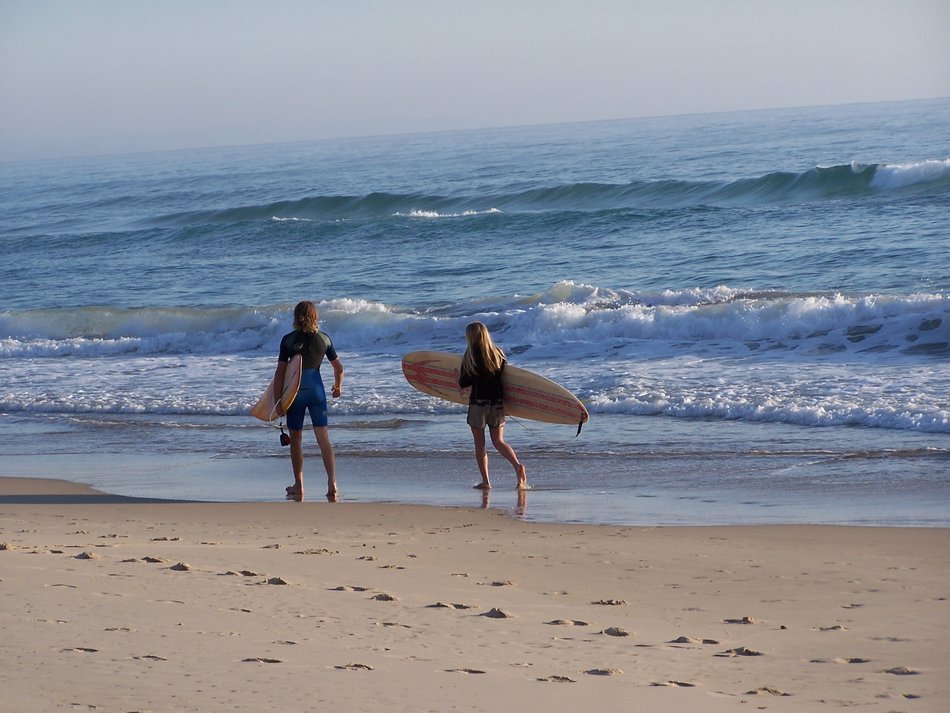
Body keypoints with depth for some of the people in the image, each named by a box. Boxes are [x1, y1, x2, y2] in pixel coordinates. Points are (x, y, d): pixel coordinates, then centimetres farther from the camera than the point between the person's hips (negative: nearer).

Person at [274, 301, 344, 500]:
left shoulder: (288, 340, -7)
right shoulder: (324, 339, 1)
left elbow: (280, 372, -8)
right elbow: (338, 367, 11)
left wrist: (277, 401, -3)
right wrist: (338, 387, 30)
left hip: (295, 391, -2)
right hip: (316, 389, 2)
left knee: (295, 439, 11)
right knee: (323, 437, 0)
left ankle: (298, 486, 16)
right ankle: (332, 482, -15)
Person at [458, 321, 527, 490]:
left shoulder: (471, 357, -9)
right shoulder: (498, 354, 4)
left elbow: (463, 383, -7)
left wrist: (459, 377, 14)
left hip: (478, 402, -4)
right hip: (498, 402, 4)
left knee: (479, 444, 7)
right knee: (498, 441, 10)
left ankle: (485, 481, 5)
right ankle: (518, 465, -15)